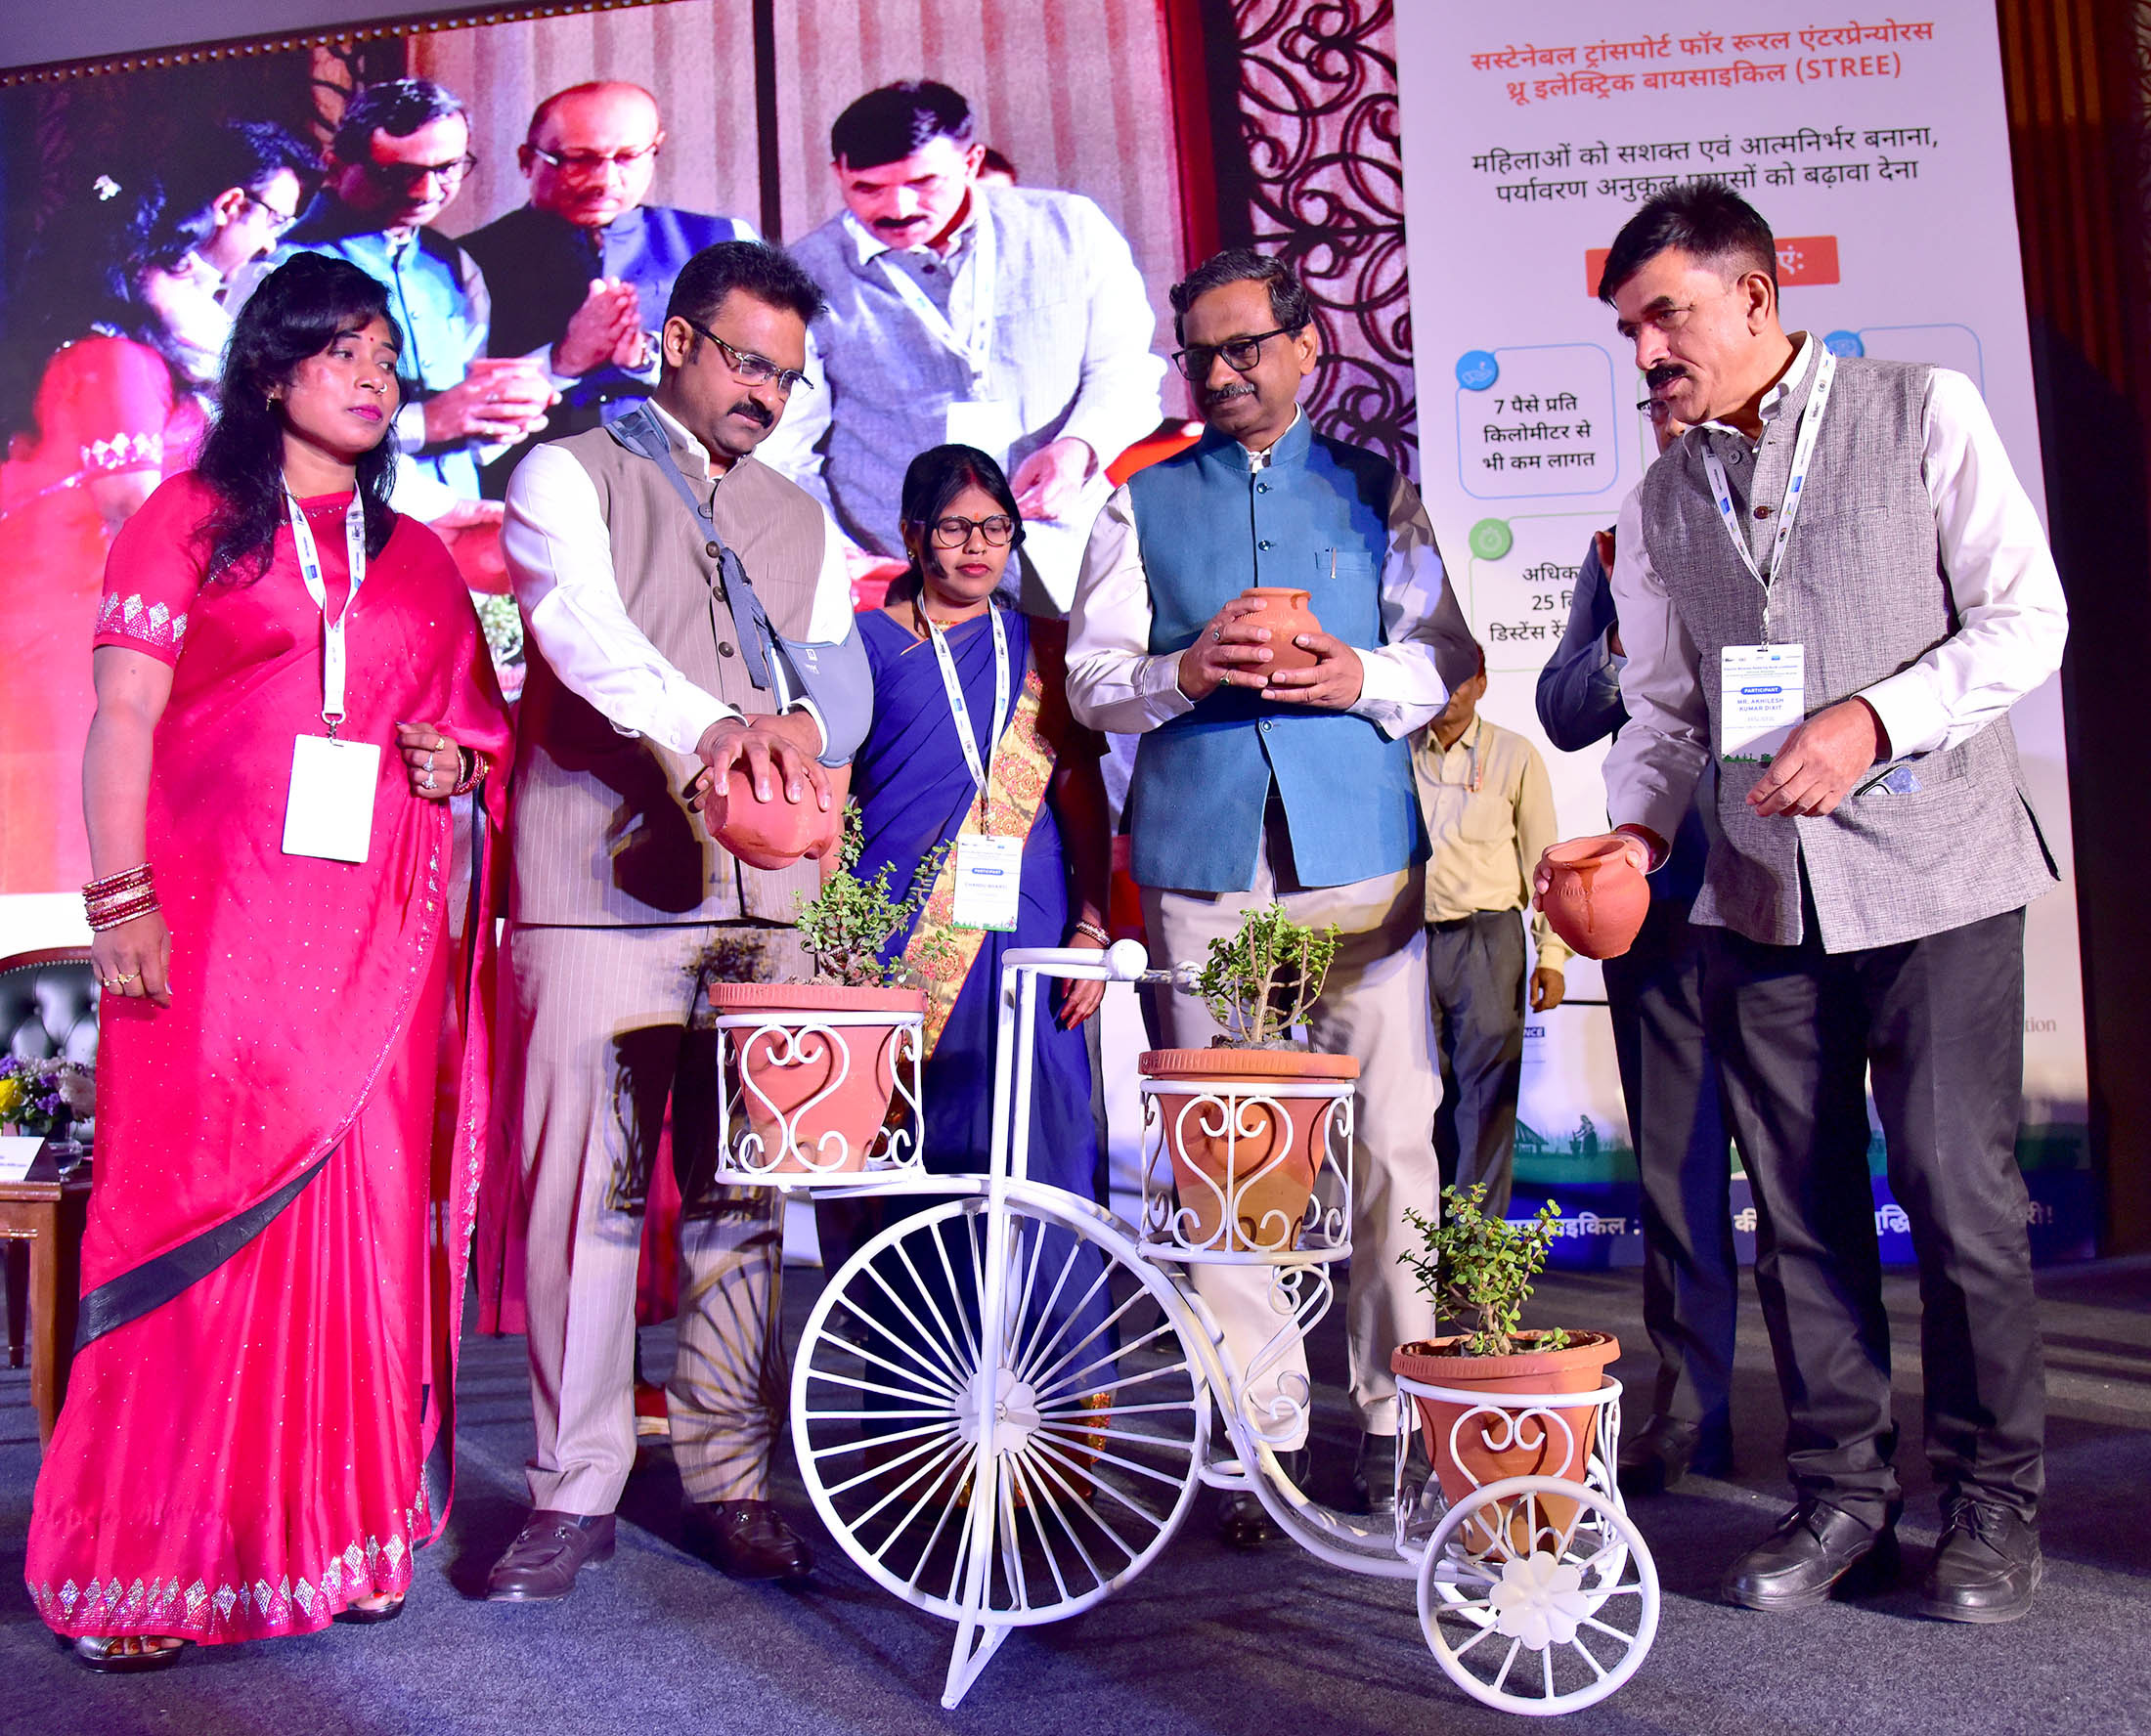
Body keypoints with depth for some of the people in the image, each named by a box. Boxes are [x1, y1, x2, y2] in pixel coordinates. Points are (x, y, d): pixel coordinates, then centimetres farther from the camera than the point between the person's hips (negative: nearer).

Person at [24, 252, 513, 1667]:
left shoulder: (418, 558, 18)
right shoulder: (191, 519, 7)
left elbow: (477, 723, 23)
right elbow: (123, 715, -1)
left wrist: (463, 763, -1)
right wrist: (121, 901, -12)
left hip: (377, 935, 4)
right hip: (216, 922, -4)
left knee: (365, 1217, 3)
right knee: (201, 1217, -4)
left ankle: (340, 1533, 15)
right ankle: (143, 1563, 7)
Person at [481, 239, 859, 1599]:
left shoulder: (801, 520, 24)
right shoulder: (571, 476, 8)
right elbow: (585, 629, -11)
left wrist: (800, 724, -13)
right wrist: (707, 727, -29)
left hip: (765, 892, 4)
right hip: (601, 884, -4)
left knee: (748, 1194, 5)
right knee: (586, 1187, -4)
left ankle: (731, 1477, 16)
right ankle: (577, 1488, 9)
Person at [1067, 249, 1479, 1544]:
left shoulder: (1379, 491, 16)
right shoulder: (1142, 500, 15)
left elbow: (1451, 658, 12)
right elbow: (1091, 676, 10)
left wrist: (1366, 679, -9)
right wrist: (1180, 673, -10)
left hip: (1362, 849, 0)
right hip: (1202, 854, 1)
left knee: (1393, 1133, -3)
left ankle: (1396, 1414, 11)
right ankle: (1262, 1428, 10)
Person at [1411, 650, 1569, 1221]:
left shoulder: (1514, 756, 7)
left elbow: (1543, 857, 7)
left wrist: (1551, 955, 0)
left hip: (1486, 937, -2)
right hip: (1409, 939, 2)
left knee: (1485, 1088, -5)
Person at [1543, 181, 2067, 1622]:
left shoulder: (1923, 413, 1)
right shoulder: (1661, 503, 13)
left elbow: (2026, 620, -4)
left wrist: (1872, 720, -17)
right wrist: (1639, 828, -4)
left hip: (1933, 870, -4)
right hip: (1760, 892, 4)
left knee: (1959, 1190, -2)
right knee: (1801, 1204, 7)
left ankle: (1996, 1503, 15)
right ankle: (1842, 1497, 19)